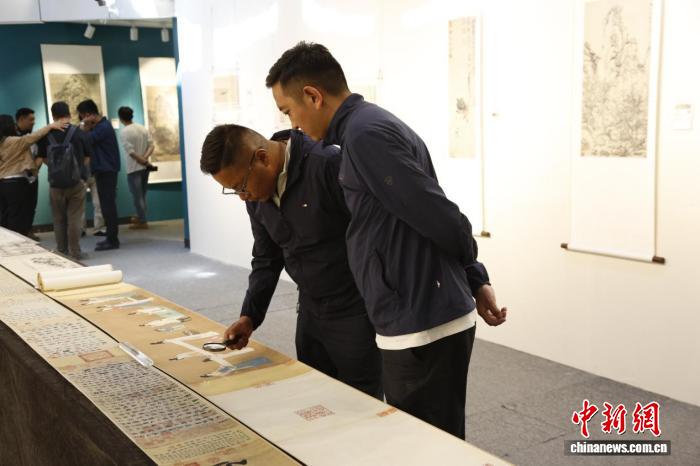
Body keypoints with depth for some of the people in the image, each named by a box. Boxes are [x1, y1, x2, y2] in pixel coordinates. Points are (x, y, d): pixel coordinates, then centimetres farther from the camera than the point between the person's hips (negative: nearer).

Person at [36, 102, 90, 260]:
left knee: (59, 219, 13)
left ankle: (62, 252, 19)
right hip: (76, 182, -1)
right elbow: (87, 158, 1)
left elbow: (40, 161, -2)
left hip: (55, 183, 1)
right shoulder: (79, 133, -5)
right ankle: (75, 252, 3)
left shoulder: (46, 135, -3)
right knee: (75, 218, 4)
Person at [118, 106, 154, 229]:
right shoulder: (143, 128, 6)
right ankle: (140, 216, 29)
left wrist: (144, 162, -11)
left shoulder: (124, 132, -12)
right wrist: (145, 158, -11)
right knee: (142, 194, 18)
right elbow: (151, 145, -1)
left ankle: (142, 221, 2)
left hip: (133, 168, -6)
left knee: (137, 195, 0)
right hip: (144, 167, 6)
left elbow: (130, 151, -18)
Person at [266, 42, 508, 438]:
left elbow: (440, 216, -18)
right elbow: (437, 215, 15)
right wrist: (476, 279, 16)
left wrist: (469, 264, 2)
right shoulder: (374, 125, 14)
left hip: (423, 328, -10)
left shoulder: (364, 134, -17)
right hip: (429, 319, 10)